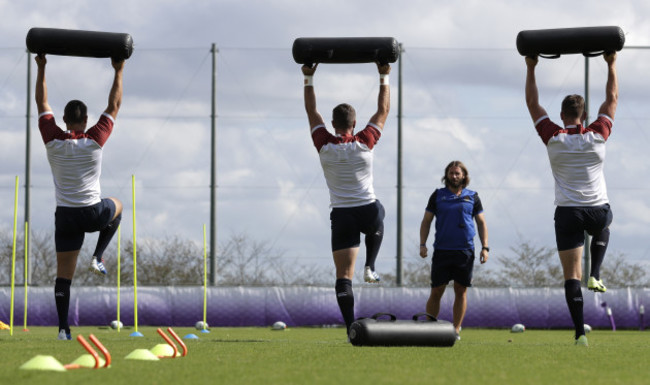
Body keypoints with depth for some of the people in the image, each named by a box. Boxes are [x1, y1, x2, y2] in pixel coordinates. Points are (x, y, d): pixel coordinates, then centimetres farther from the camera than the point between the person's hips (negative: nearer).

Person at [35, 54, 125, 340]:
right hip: (93, 214, -1)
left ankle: (63, 328, -5)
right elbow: (114, 107, -1)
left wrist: (41, 69, 12)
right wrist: (119, 72, 6)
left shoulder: (52, 141, -7)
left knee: (64, 273, 3)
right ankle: (98, 257, 18)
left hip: (65, 215, 1)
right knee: (116, 208, 34)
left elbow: (42, 103, 5)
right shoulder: (95, 141, -11)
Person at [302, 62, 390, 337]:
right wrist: (384, 78, 12)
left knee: (343, 276, -3)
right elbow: (383, 111, 5)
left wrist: (308, 79, 13)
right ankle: (370, 267, 23)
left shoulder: (325, 146, -7)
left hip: (342, 215, -1)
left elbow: (312, 112, 7)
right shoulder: (364, 143, -8)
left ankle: (351, 327, -13)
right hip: (369, 211, 1)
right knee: (377, 224, 39)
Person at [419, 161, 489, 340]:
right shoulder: (438, 195, 8)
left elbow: (481, 223, 12)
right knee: (436, 292, -2)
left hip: (465, 251, 1)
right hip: (441, 251, -1)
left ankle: (456, 330, 9)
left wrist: (485, 247, 2)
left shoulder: (472, 197, 9)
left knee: (461, 291, 3)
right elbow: (426, 221, 10)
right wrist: (422, 244, -2)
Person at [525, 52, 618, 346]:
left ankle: (580, 333, -9)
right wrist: (611, 65, 17)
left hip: (568, 212, -1)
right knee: (603, 230, 39)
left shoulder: (553, 138, -5)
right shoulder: (597, 136, -4)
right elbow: (612, 100, 8)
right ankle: (595, 276, 20)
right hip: (598, 209, 1)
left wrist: (531, 68, 12)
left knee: (571, 275, 0)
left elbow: (533, 104, 5)